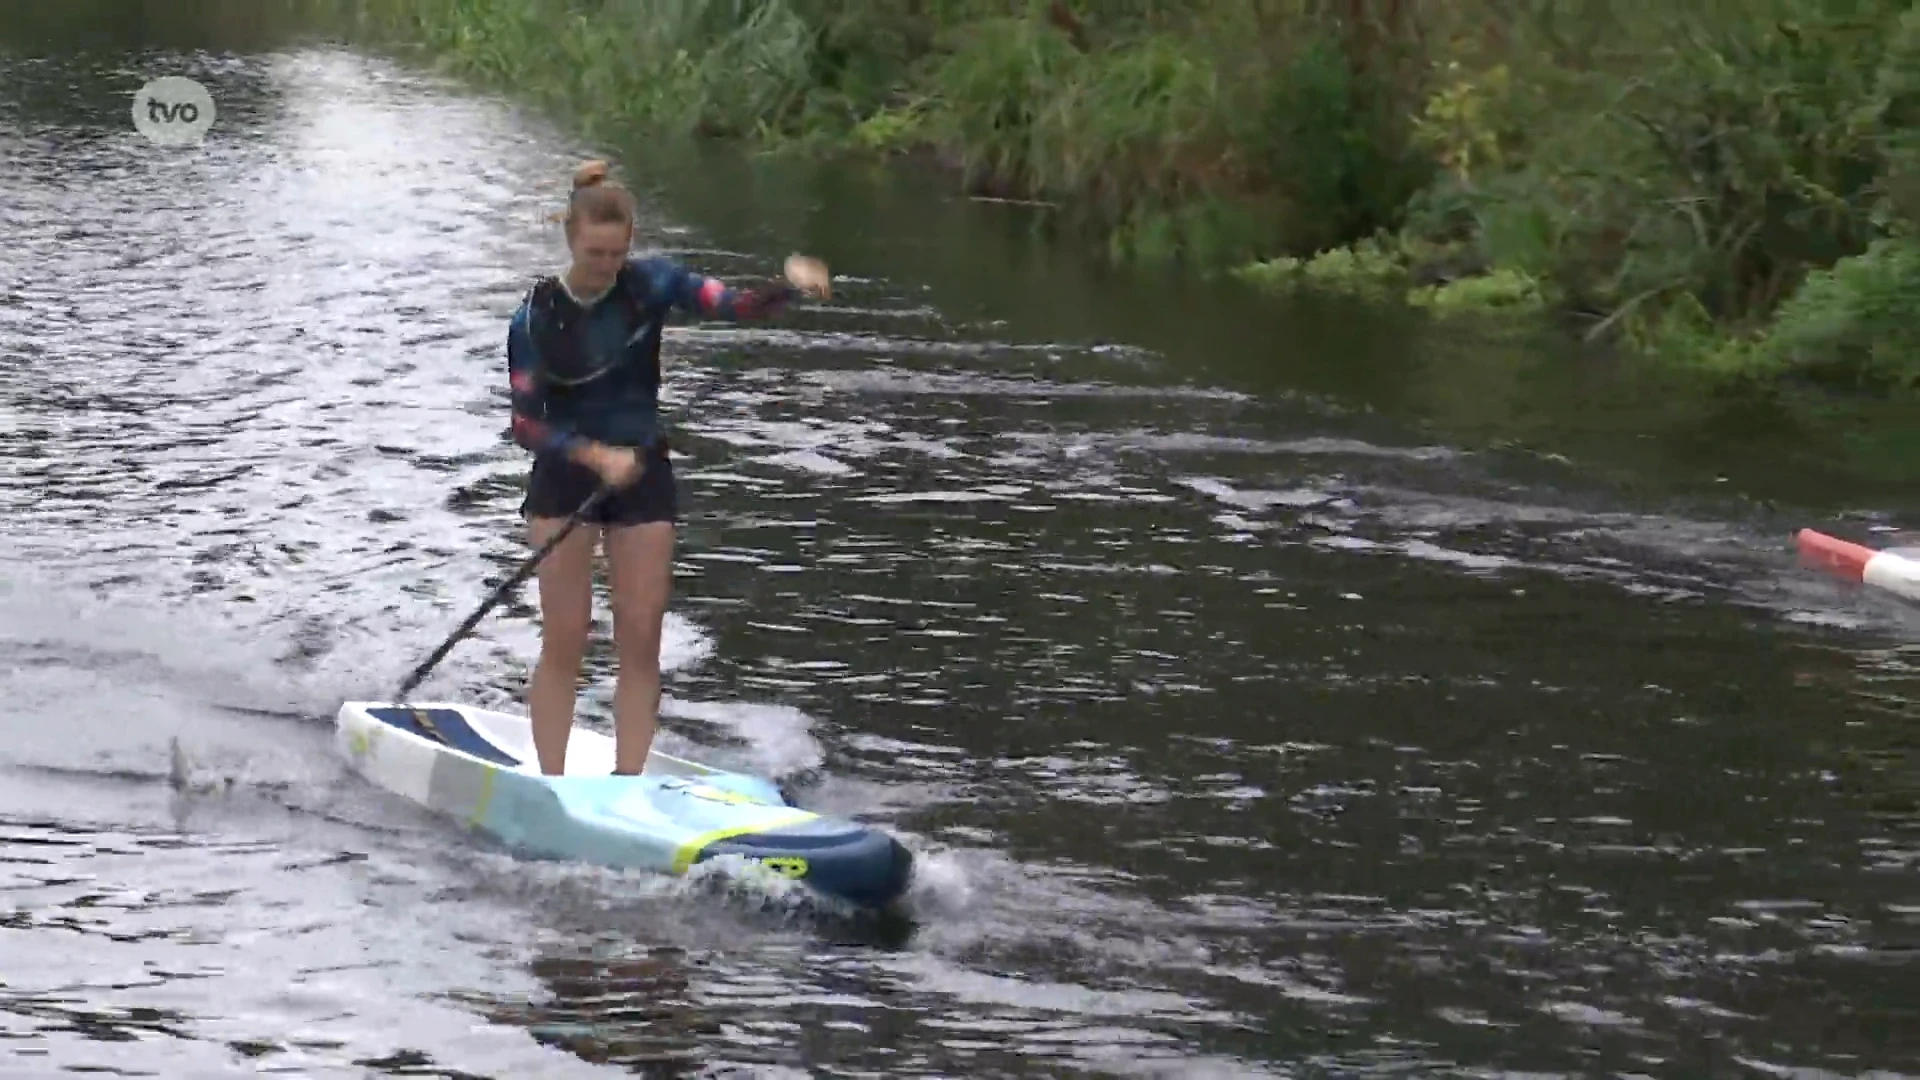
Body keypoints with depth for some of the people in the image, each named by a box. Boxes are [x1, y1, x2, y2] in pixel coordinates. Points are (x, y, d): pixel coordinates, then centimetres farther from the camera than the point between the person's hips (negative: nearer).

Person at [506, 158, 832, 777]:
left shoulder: (649, 285, -5)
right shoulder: (536, 318, -10)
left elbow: (734, 304, -17)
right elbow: (526, 425, -11)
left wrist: (792, 287, -36)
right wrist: (598, 456, -24)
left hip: (643, 477, 2)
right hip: (563, 478, -2)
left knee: (641, 644, 0)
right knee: (565, 644, -4)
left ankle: (627, 784, 6)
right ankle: (550, 787, 2)